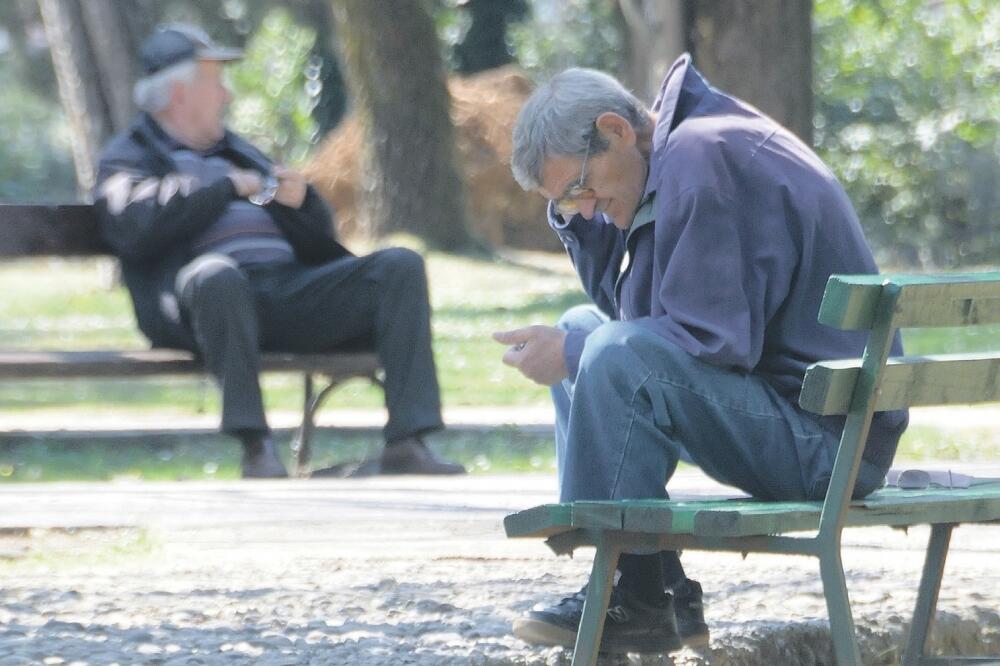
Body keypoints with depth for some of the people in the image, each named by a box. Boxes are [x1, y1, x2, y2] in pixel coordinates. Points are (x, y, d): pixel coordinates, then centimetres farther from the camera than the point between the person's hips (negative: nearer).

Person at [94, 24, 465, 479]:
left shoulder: (236, 153, 34)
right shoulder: (128, 159, 16)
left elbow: (319, 245, 30)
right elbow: (134, 231, -9)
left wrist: (302, 201, 6)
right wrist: (227, 188, -1)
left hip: (291, 287, 6)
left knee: (401, 266, -14)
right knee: (218, 275, -42)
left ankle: (406, 445, -28)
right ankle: (256, 448, -40)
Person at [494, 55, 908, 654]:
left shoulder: (702, 159, -19)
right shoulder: (680, 152, 13)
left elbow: (719, 337, -25)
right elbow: (626, 312, 20)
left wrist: (574, 355, -17)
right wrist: (577, 211, 6)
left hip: (831, 438, -11)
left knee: (616, 358, -29)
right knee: (583, 332, 19)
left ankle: (636, 599, -14)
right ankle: (661, 594, 10)